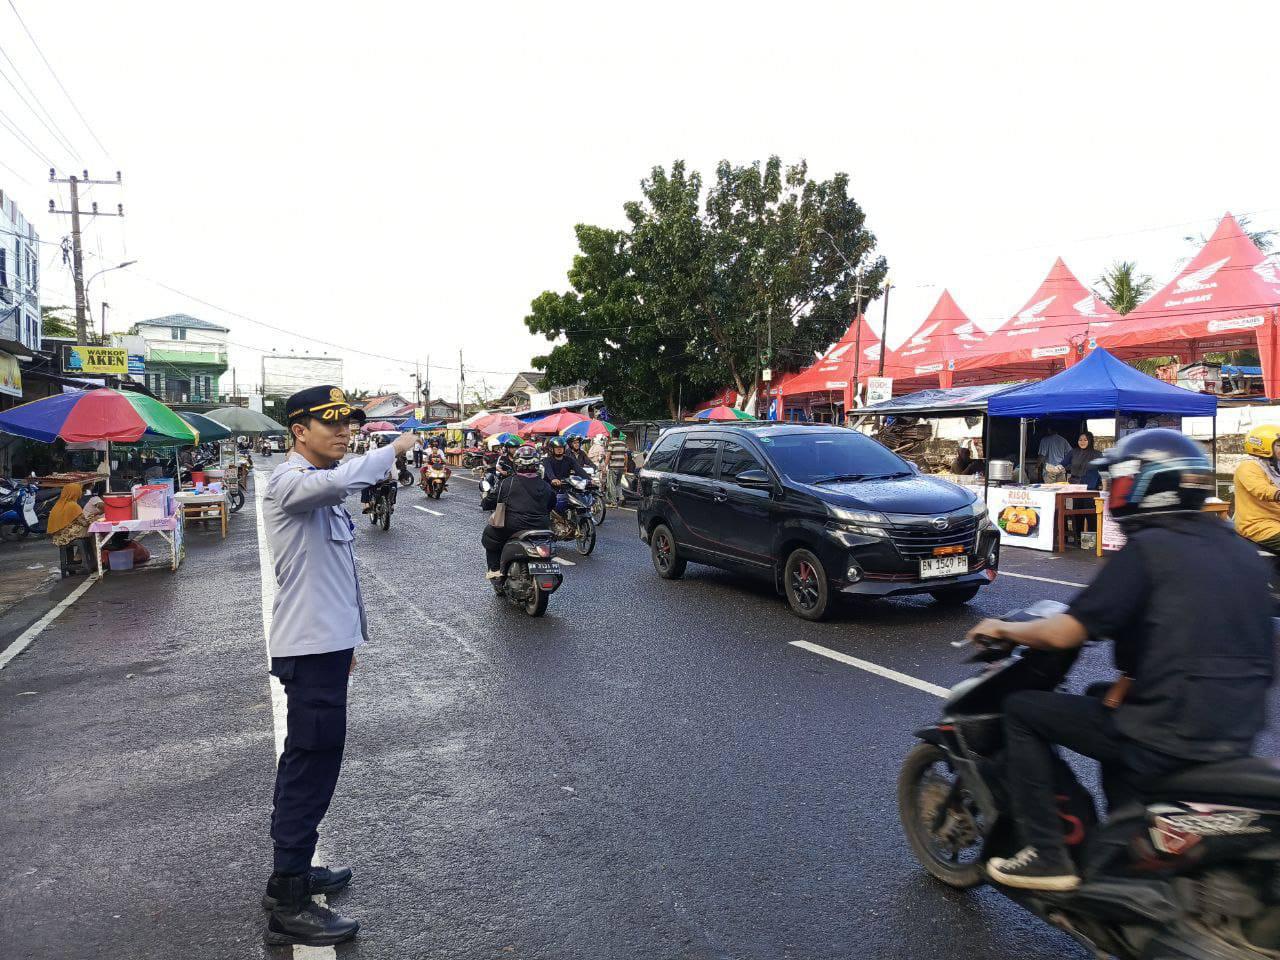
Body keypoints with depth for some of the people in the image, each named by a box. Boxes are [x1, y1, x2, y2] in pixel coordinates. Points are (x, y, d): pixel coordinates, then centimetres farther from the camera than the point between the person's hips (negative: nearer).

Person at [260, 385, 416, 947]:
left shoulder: (321, 489, 16)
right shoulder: (289, 480, -16)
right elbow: (343, 479, -41)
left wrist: (348, 636, 24)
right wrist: (393, 448, -23)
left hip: (326, 643, 10)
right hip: (311, 647, -10)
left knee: (307, 759, 19)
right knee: (313, 765, -5)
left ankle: (291, 869, 34)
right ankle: (288, 907, 5)